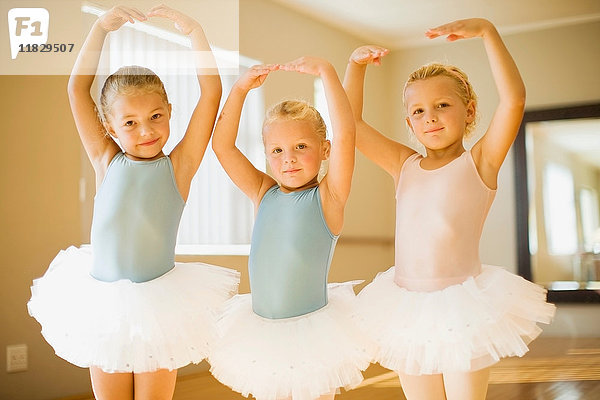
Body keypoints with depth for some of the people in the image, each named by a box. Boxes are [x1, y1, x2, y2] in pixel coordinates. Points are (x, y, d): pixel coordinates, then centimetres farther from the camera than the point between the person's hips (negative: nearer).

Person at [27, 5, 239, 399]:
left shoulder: (178, 167, -7)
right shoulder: (107, 163, -2)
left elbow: (211, 92, -13)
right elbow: (78, 88, -3)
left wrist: (192, 29, -14)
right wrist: (102, 27, -6)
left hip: (160, 305, -2)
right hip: (103, 304, 2)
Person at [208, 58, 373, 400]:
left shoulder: (327, 198, -9)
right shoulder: (263, 193, 3)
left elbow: (345, 133, -22)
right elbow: (222, 145, -1)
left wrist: (326, 71, -23)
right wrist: (241, 89, -7)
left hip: (312, 331, -4)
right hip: (261, 330, 4)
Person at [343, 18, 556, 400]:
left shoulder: (480, 162, -4)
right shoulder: (404, 165, 7)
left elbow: (514, 97, -18)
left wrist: (486, 30, -20)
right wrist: (356, 66, -1)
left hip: (462, 305, -4)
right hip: (408, 307, 4)